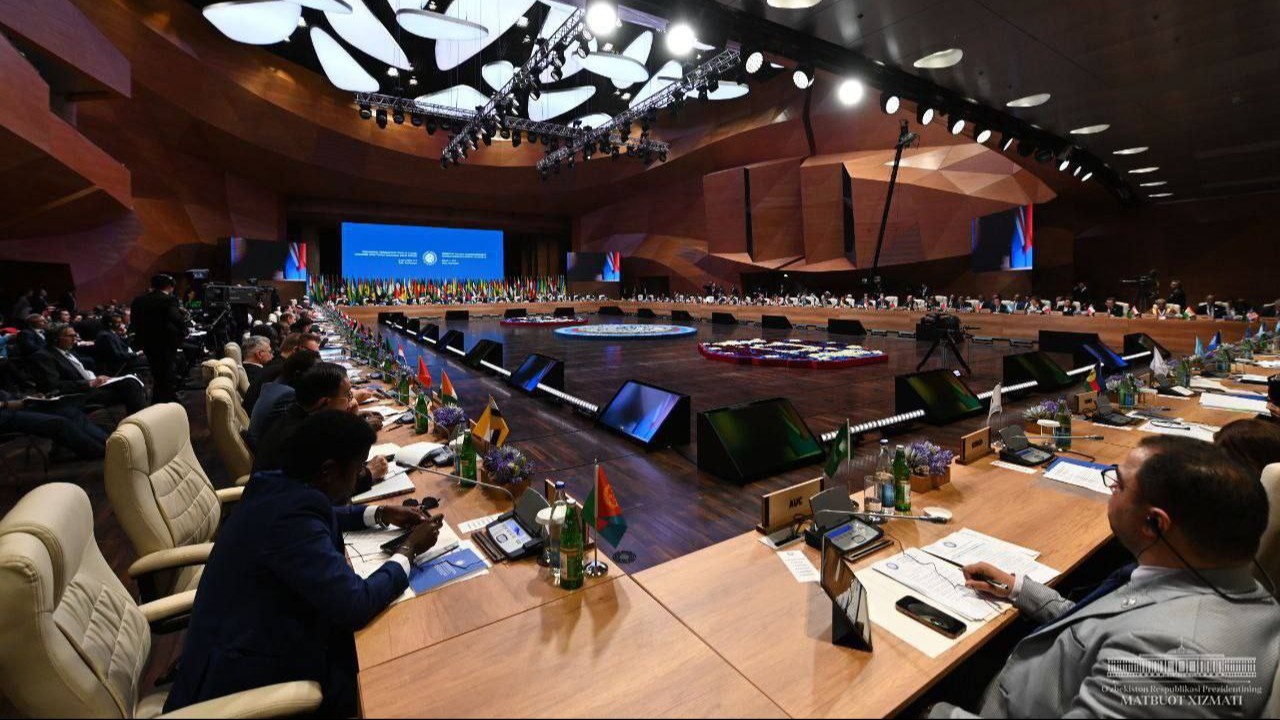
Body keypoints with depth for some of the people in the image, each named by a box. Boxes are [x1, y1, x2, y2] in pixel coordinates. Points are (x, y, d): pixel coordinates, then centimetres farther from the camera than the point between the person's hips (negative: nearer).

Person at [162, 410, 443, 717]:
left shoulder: (277, 486, -6)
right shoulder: (291, 520, -34)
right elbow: (355, 606, -32)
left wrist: (381, 514, 6)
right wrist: (408, 549, -17)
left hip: (250, 636, 8)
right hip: (248, 676, -8)